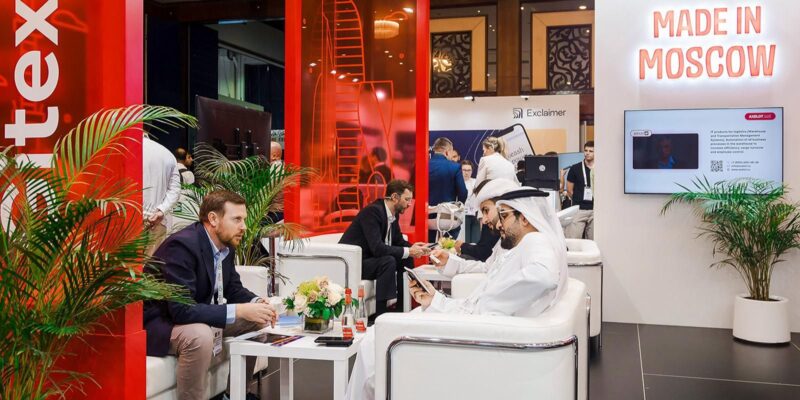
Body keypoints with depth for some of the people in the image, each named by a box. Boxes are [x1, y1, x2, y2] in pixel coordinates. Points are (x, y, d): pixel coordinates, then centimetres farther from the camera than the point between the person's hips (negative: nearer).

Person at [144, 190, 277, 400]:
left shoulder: (225, 244, -2)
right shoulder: (182, 245, -28)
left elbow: (233, 288, 10)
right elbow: (181, 310, -34)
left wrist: (257, 303, -12)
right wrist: (239, 311, -33)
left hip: (198, 315, 9)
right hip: (158, 323, -9)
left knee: (257, 320, 4)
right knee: (200, 335, -37)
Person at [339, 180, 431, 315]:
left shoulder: (394, 214, 4)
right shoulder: (373, 211, -23)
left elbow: (398, 240, 16)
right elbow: (377, 248, -31)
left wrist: (412, 248, -6)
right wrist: (408, 251, -24)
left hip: (368, 259, 9)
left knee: (406, 260, 2)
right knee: (388, 261, -29)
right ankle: (381, 313, -25)